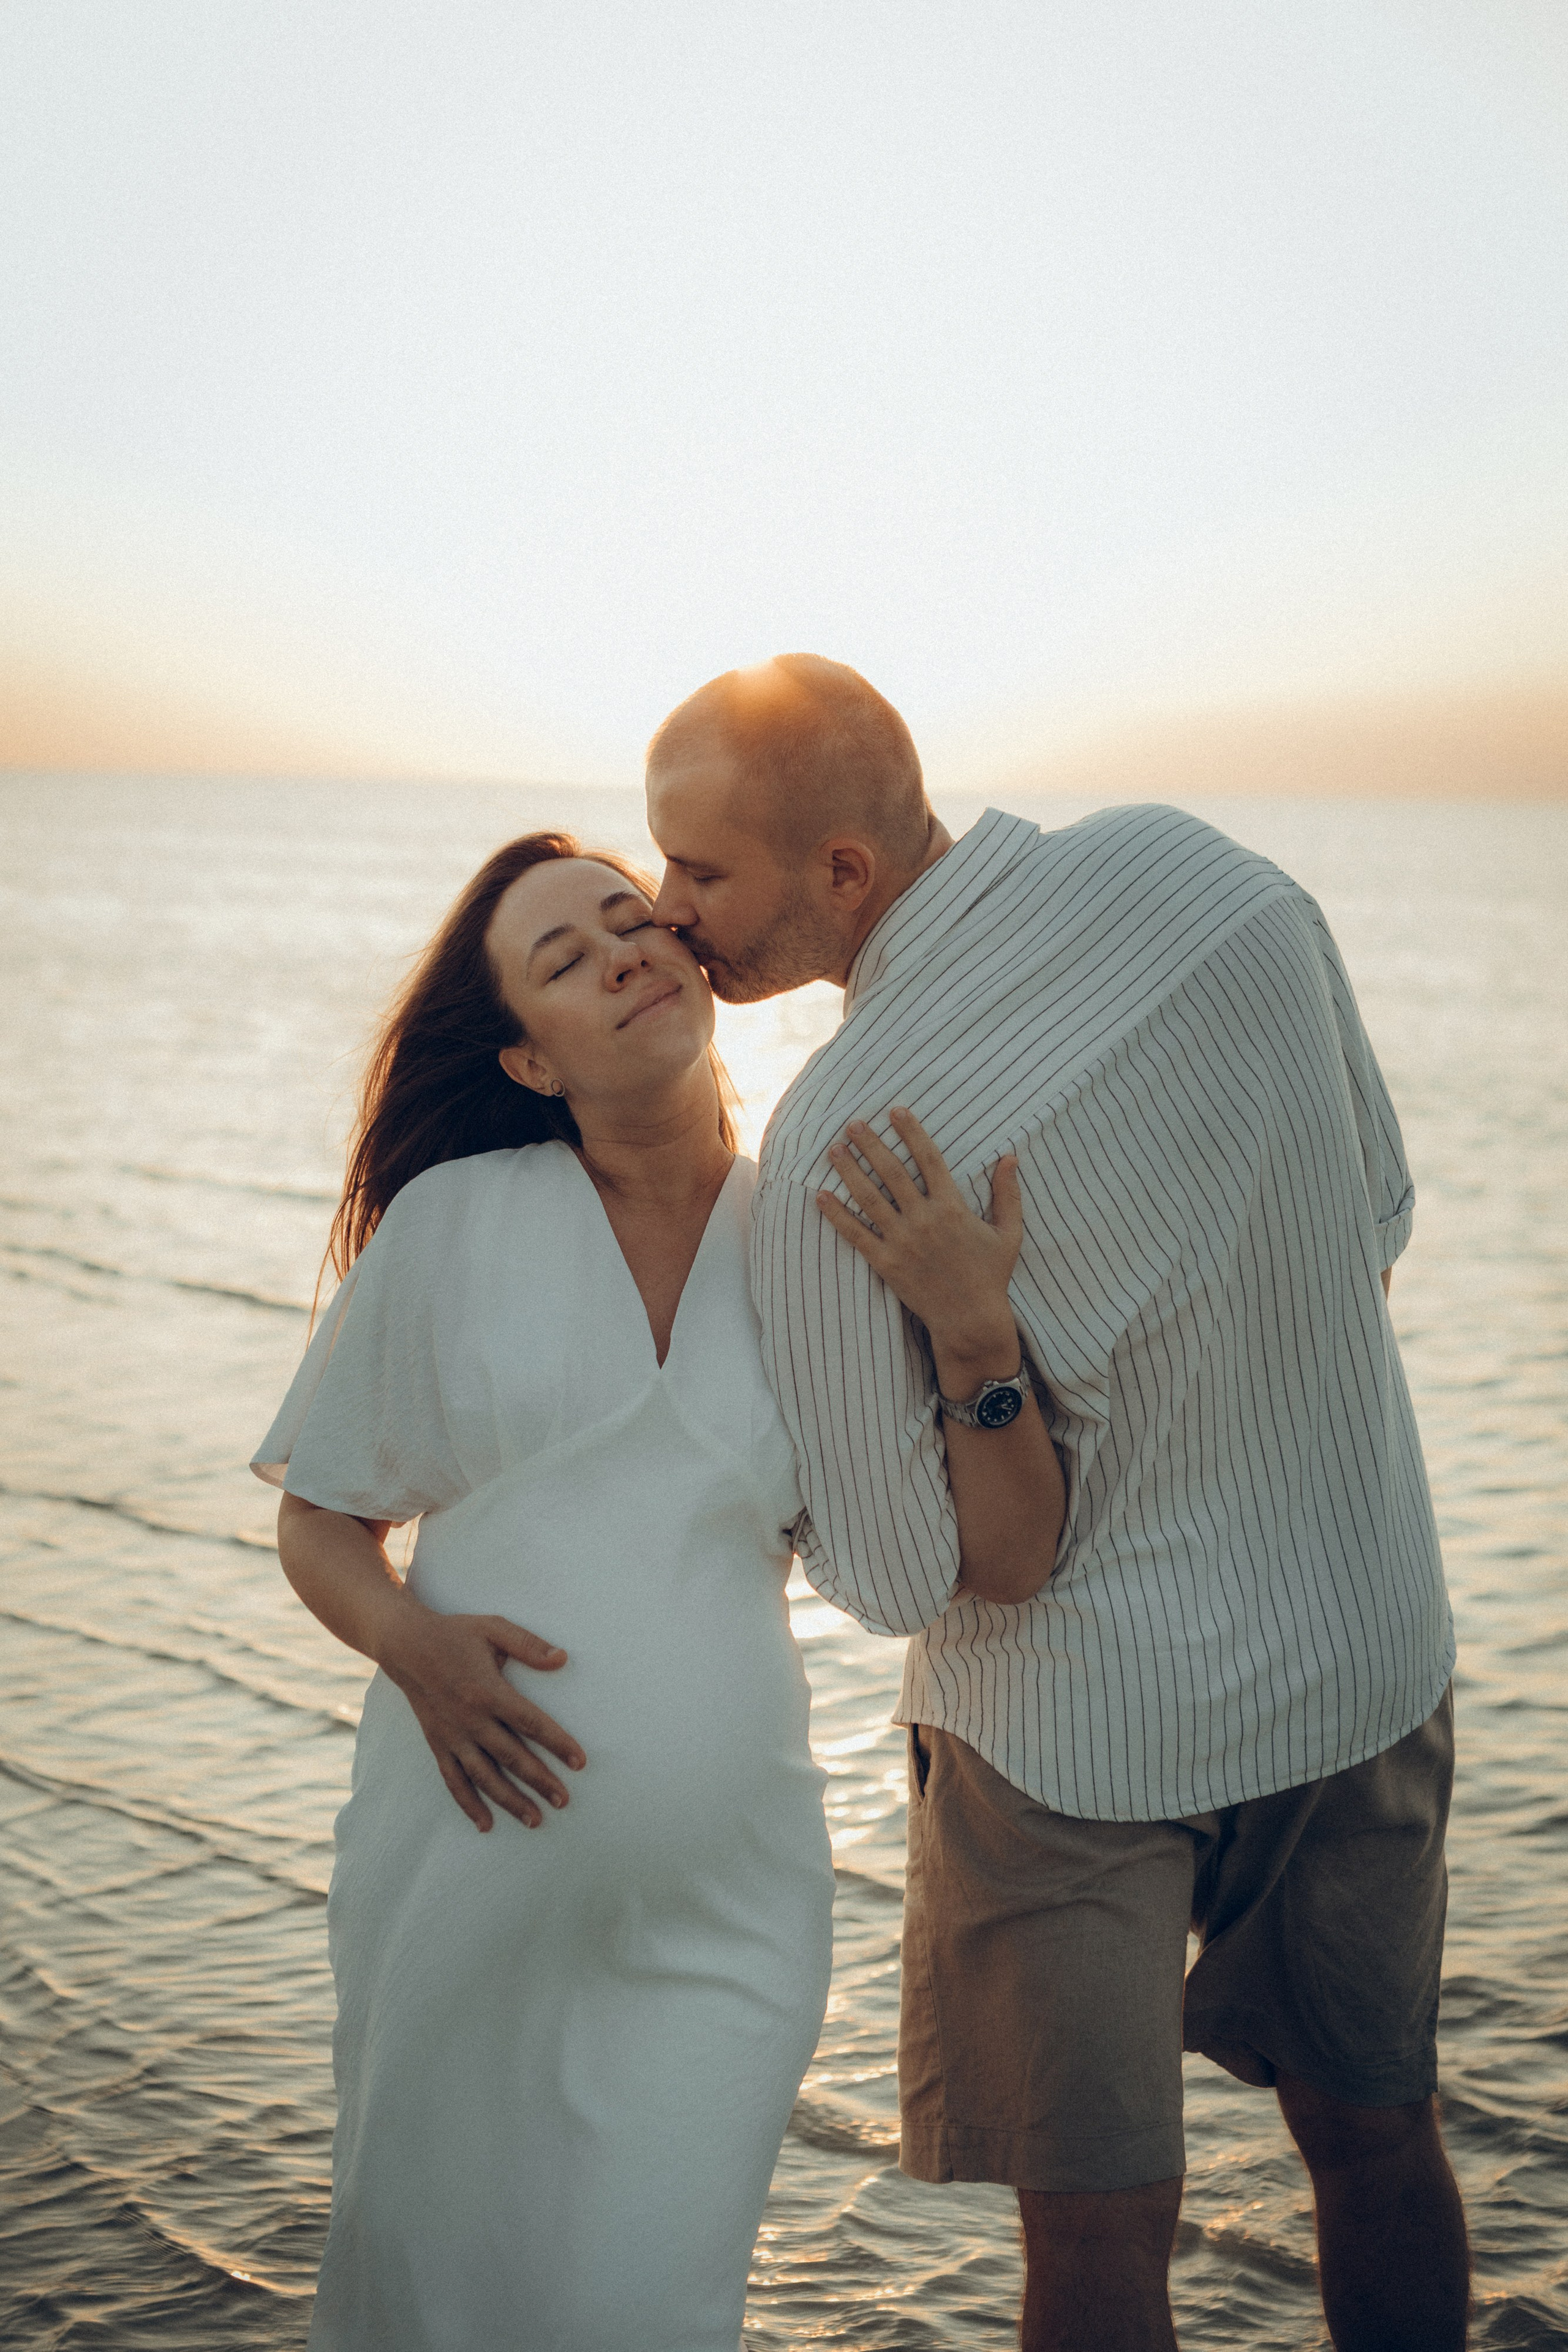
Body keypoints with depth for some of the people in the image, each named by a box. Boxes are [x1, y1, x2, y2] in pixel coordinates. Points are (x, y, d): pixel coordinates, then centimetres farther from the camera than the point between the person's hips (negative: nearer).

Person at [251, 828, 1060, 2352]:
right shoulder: (453, 1224, 0)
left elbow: (1008, 1560, -5)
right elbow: (319, 1524, 8)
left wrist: (974, 1328, -20)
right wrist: (415, 1643, -13)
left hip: (720, 1902, 0)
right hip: (465, 1865, 1)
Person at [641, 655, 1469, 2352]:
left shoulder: (838, 1145, -25)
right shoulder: (1203, 869, -9)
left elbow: (895, 1574, -16)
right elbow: (1378, 1224, 4)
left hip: (1083, 1720, -5)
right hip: (1371, 1651, 6)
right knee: (1377, 2137, 22)